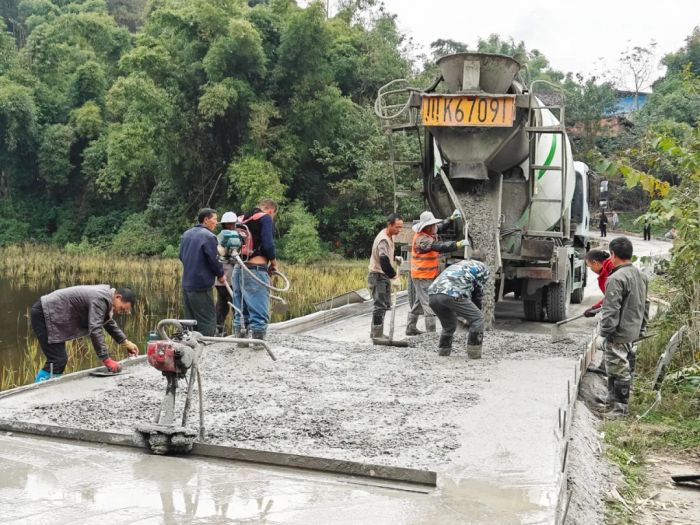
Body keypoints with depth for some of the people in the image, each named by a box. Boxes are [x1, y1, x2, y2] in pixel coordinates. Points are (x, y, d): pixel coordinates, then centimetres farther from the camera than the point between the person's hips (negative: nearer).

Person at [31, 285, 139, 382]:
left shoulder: (105, 295, 9)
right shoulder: (100, 299, -22)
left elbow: (108, 322, 25)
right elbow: (95, 330, -30)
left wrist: (125, 342, 19)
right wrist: (106, 359, -31)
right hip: (43, 314, -11)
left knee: (61, 359, 12)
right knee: (57, 361, -15)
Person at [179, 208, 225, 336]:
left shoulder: (186, 234, 12)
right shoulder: (209, 236, -14)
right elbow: (214, 260, -15)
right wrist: (221, 274, 1)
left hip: (186, 284, 8)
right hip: (201, 286, -8)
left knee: (190, 320, 14)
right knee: (207, 321, -3)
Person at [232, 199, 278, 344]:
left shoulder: (241, 219, 18)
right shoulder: (266, 218, -4)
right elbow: (268, 243, -13)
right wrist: (273, 261, 2)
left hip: (238, 268, 7)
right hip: (256, 269, -7)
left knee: (241, 310, 14)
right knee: (260, 309, -3)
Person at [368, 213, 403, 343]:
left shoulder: (389, 236, 9)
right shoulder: (383, 240, -23)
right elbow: (384, 262, -31)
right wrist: (394, 277, -25)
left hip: (384, 276, 10)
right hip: (377, 276, -10)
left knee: (385, 304, 16)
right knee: (380, 305, -11)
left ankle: (376, 332, 25)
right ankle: (377, 335, -9)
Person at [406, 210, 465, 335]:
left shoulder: (428, 234, 8)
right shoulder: (422, 239, -23)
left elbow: (440, 226, 27)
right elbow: (439, 247, -34)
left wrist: (450, 219, 25)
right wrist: (456, 245, -38)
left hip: (428, 275, 11)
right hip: (423, 277, -11)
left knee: (419, 302, 19)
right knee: (429, 304, -10)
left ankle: (410, 328, 30)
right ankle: (431, 332, -10)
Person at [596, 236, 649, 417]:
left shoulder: (616, 279, -21)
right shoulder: (641, 275, 9)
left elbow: (611, 311, -22)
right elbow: (645, 305, 17)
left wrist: (603, 334, -16)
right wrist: (642, 328, 24)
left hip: (618, 334, -9)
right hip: (633, 333, 9)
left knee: (618, 370, -1)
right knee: (626, 369, 17)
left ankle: (619, 408, 7)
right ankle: (613, 402, 30)